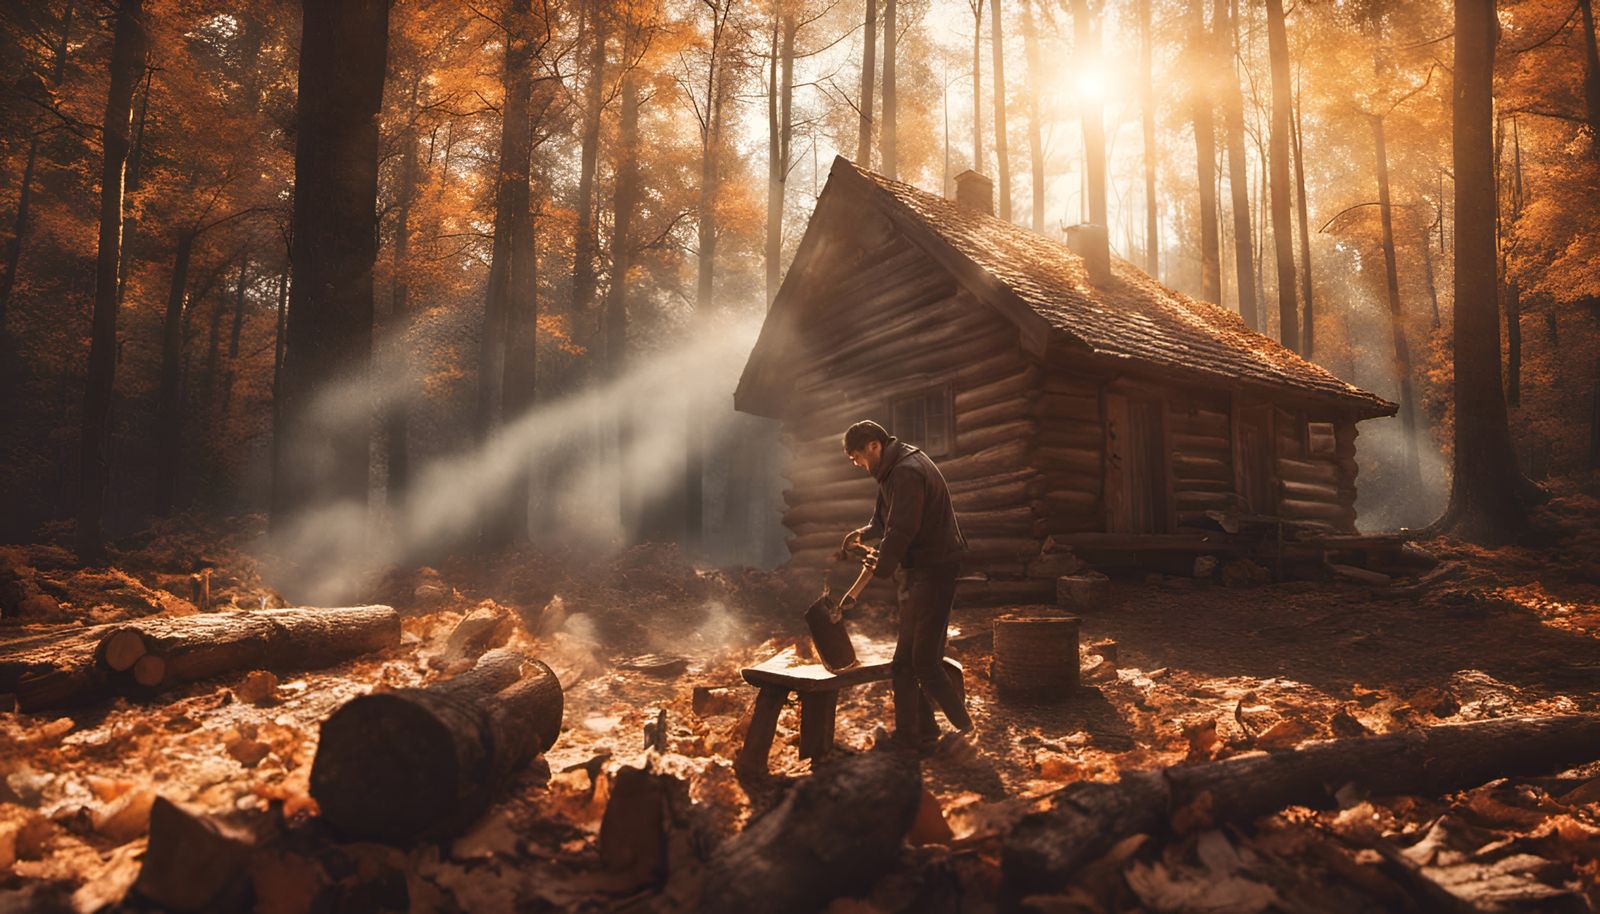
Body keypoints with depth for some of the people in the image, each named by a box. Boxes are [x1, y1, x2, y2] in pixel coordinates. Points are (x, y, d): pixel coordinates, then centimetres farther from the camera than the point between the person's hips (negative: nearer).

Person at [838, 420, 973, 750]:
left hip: (934, 571, -11)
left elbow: (902, 531, -24)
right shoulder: (894, 471, 14)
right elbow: (888, 521, 22)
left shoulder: (907, 472, -20)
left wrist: (878, 571, -14)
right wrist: (864, 534, 3)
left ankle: (962, 726, 7)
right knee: (905, 661, 12)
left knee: (924, 660, -7)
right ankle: (911, 733, 19)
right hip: (917, 571, 11)